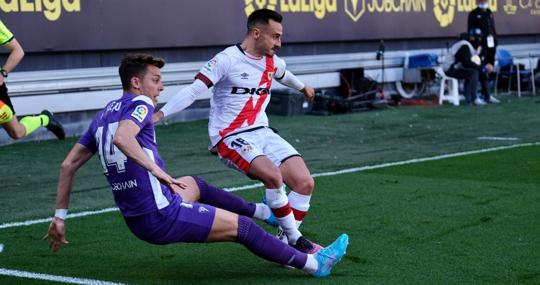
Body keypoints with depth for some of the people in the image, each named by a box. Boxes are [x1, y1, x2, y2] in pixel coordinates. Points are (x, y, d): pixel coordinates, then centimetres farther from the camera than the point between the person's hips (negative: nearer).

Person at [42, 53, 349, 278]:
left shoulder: (103, 115, 13)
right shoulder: (139, 104, -11)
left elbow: (68, 165, 13)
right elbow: (121, 138, -34)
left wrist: (60, 217, 16)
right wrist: (158, 171, -32)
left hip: (136, 219, 9)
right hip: (161, 218, -9)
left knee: (194, 184, 33)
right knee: (241, 226, 1)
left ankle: (261, 210, 49)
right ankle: (314, 264, 9)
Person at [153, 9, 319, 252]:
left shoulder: (273, 62, 10)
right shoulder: (227, 59, -13)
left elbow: (284, 75, 34)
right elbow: (194, 90, -19)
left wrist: (303, 87, 54)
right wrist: (160, 113, -30)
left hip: (262, 132, 7)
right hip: (230, 138, -7)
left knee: (305, 183, -10)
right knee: (273, 175, -32)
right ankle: (295, 239, -14)